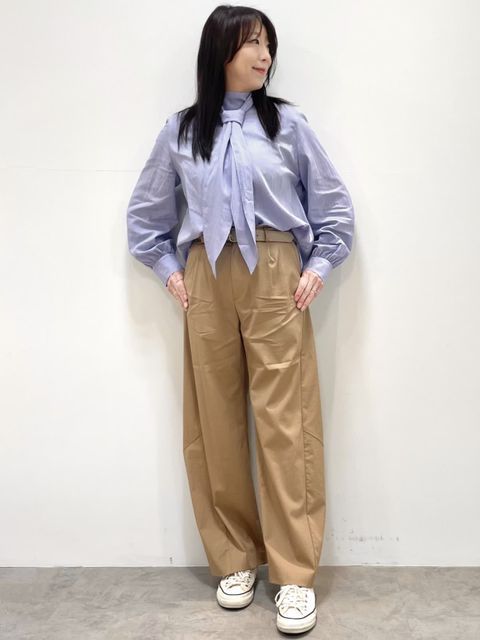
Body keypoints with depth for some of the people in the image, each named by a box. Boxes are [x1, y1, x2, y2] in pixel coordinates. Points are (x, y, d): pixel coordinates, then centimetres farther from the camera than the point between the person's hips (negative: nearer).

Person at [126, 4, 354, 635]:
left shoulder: (289, 123, 5)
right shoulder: (180, 130, 9)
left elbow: (334, 204, 9)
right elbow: (146, 209, 18)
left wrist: (319, 266, -1)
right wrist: (169, 269, 8)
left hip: (276, 277, -2)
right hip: (207, 280, 2)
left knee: (285, 422, -5)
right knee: (215, 423, 4)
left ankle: (295, 574, 6)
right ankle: (235, 559, 20)